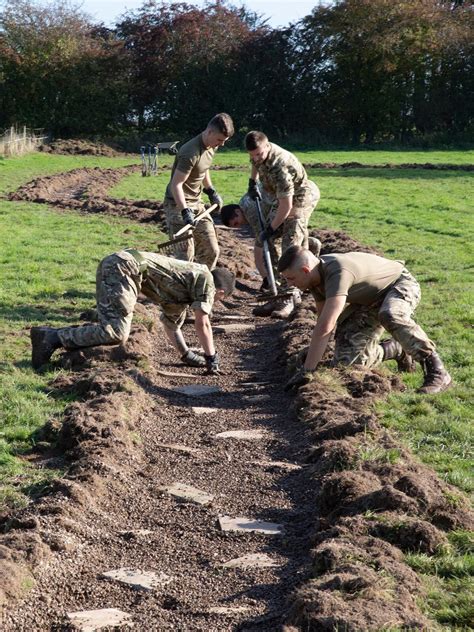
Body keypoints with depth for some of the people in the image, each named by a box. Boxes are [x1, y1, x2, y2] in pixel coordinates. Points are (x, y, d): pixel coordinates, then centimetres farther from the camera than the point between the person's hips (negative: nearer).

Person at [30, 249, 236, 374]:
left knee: (112, 329, 12)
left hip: (110, 264, 10)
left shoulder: (183, 292, 31)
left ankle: (52, 335, 7)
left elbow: (170, 323, 39)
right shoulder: (205, 278, 6)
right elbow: (202, 323, 0)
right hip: (124, 267, -10)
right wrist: (211, 358, 8)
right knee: (117, 334, -15)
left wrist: (187, 355, 39)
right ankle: (52, 337, -19)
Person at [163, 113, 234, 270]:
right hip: (178, 204, -9)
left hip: (196, 202, 9)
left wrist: (210, 191, 20)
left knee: (211, 251, 8)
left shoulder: (212, 147, 3)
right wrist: (185, 211, -34)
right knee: (185, 256, -13)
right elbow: (176, 184, -26)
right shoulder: (191, 152, -25)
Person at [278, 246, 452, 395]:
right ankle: (397, 350, 18)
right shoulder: (317, 275, -9)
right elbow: (323, 319, 3)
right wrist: (316, 359, 4)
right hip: (369, 302, 8)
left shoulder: (338, 273, -37)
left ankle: (437, 372, -31)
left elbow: (325, 327, -43)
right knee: (345, 361, -6)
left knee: (389, 316, -44)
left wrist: (307, 371, -42)